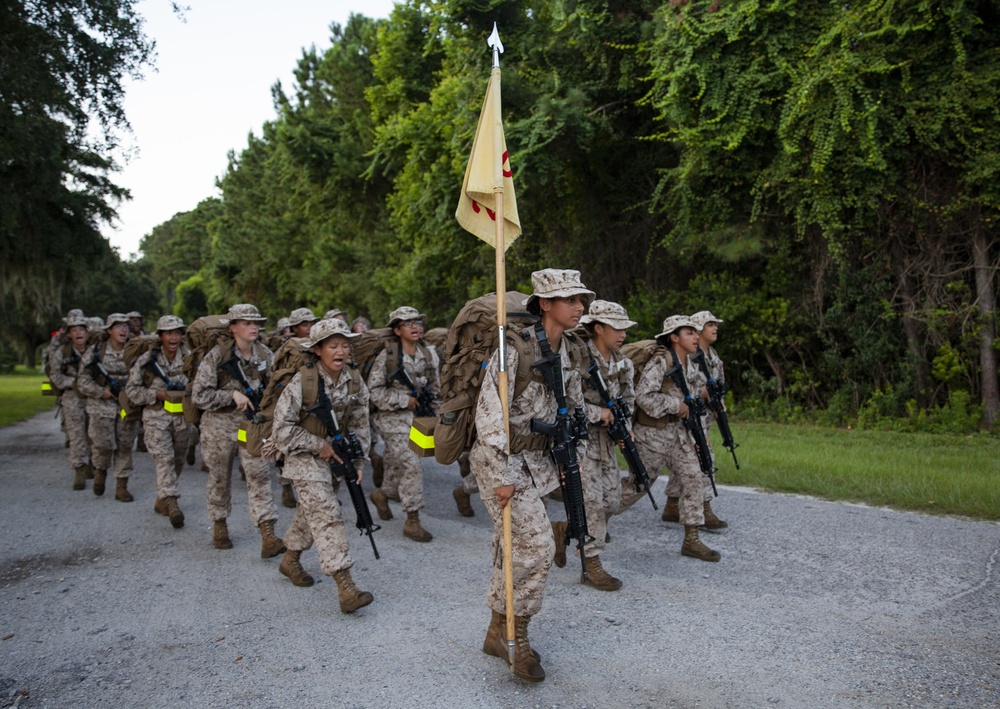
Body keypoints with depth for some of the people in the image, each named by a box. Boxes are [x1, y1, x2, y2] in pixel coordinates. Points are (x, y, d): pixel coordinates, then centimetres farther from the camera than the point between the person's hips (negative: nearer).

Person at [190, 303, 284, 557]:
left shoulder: (265, 355, -1)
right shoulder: (217, 355, -11)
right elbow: (199, 395, -12)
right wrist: (232, 395, -19)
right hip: (220, 424, -2)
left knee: (259, 476, -8)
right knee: (220, 478, 13)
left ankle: (268, 538, -11)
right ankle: (220, 526, 36)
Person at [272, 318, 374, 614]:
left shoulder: (355, 381, -5)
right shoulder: (302, 381, -20)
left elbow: (359, 425, 5)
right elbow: (283, 427, -17)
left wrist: (357, 460, -2)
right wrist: (319, 446, -17)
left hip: (334, 453, 6)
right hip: (304, 456, -6)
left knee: (310, 510, 21)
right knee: (326, 514, -15)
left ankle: (290, 560, 45)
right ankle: (346, 589, -18)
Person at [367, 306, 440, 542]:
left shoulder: (429, 355, 2)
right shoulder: (387, 356, -12)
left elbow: (434, 387, 15)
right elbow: (374, 391, -12)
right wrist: (404, 400, -16)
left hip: (417, 416, 6)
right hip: (393, 418, -6)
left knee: (398, 465, 17)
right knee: (412, 465, -14)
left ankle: (382, 493, 47)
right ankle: (412, 521, -6)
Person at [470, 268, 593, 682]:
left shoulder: (568, 352, 5)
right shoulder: (516, 349, -20)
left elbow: (573, 408, 17)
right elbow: (489, 413, -22)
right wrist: (502, 476, -21)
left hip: (535, 458, 8)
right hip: (501, 459, -8)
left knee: (514, 549, 15)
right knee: (536, 547, -8)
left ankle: (499, 632, 29)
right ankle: (515, 636, 11)